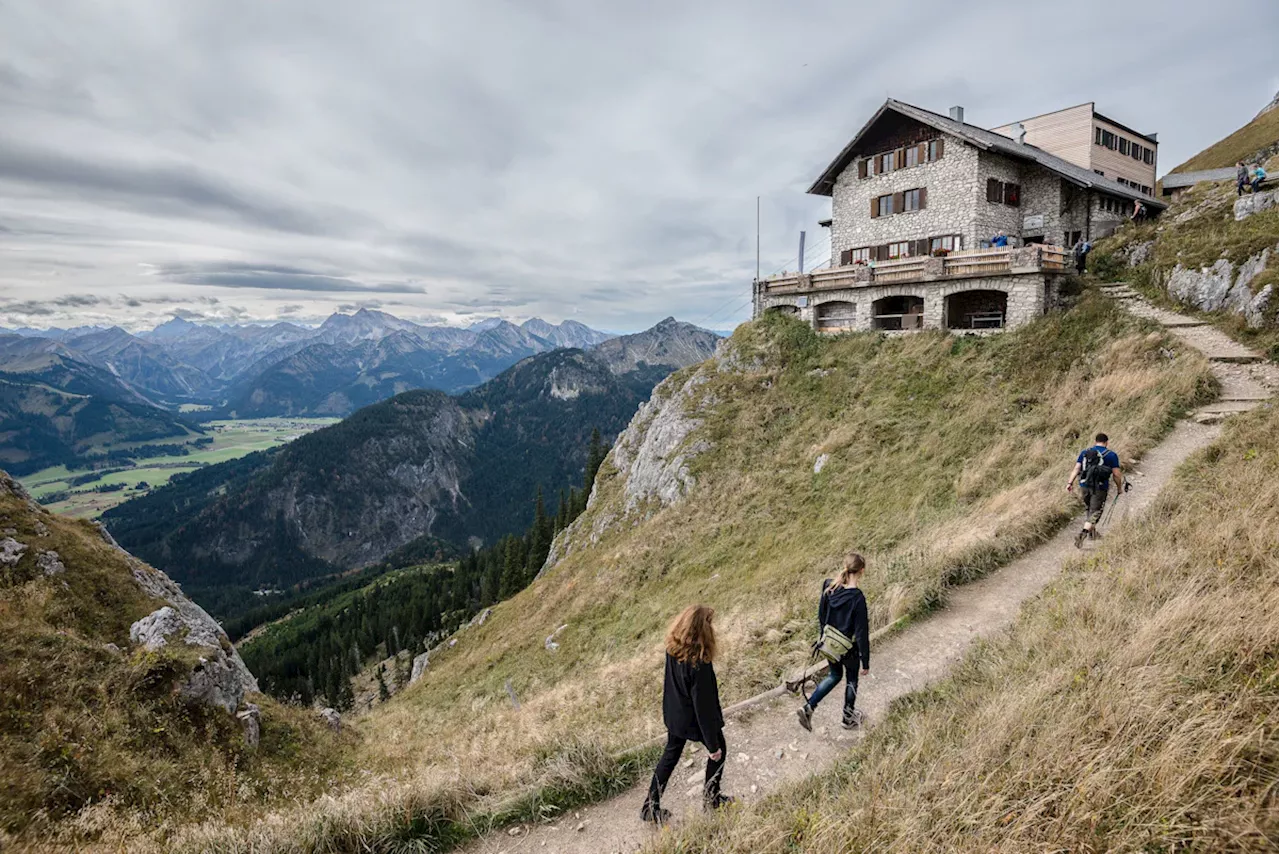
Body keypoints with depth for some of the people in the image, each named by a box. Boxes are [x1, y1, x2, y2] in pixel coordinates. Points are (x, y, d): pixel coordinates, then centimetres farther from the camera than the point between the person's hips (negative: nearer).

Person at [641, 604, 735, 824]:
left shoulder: (673, 649, -15)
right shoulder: (699, 664, -36)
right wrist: (712, 744, -16)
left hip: (674, 715, 6)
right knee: (718, 752, 23)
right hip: (695, 720, -6)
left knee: (670, 756, 25)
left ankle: (650, 807, 33)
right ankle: (711, 799, 41)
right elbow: (704, 705, -27)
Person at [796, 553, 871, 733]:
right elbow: (861, 633, -21)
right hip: (849, 650, -5)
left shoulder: (829, 587, -12)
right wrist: (866, 662, -10)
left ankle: (808, 708, 17)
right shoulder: (857, 598, -28)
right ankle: (848, 718, 42)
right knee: (851, 680, 22)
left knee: (835, 676, 27)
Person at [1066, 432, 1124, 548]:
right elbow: (1116, 474, -1)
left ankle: (1092, 531, 35)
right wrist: (1119, 487, 13)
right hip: (1100, 488, -3)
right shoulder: (1111, 455, 2)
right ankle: (1082, 534, -20)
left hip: (1084, 486, 4)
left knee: (1088, 509, 23)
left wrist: (1070, 482, -3)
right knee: (1095, 512, -2)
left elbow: (1076, 468, 1)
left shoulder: (1085, 452, 10)